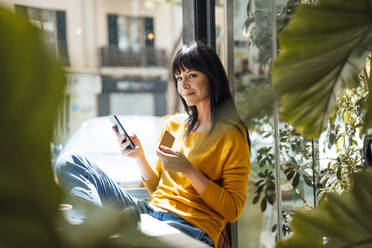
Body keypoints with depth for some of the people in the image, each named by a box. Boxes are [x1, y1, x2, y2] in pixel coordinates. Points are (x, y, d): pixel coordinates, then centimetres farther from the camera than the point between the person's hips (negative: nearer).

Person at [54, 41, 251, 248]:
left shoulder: (231, 135, -1)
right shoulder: (172, 124, 18)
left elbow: (233, 211, -6)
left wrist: (188, 170, -13)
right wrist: (139, 157, 2)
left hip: (191, 228, -7)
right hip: (151, 211, 8)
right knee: (69, 162, -9)